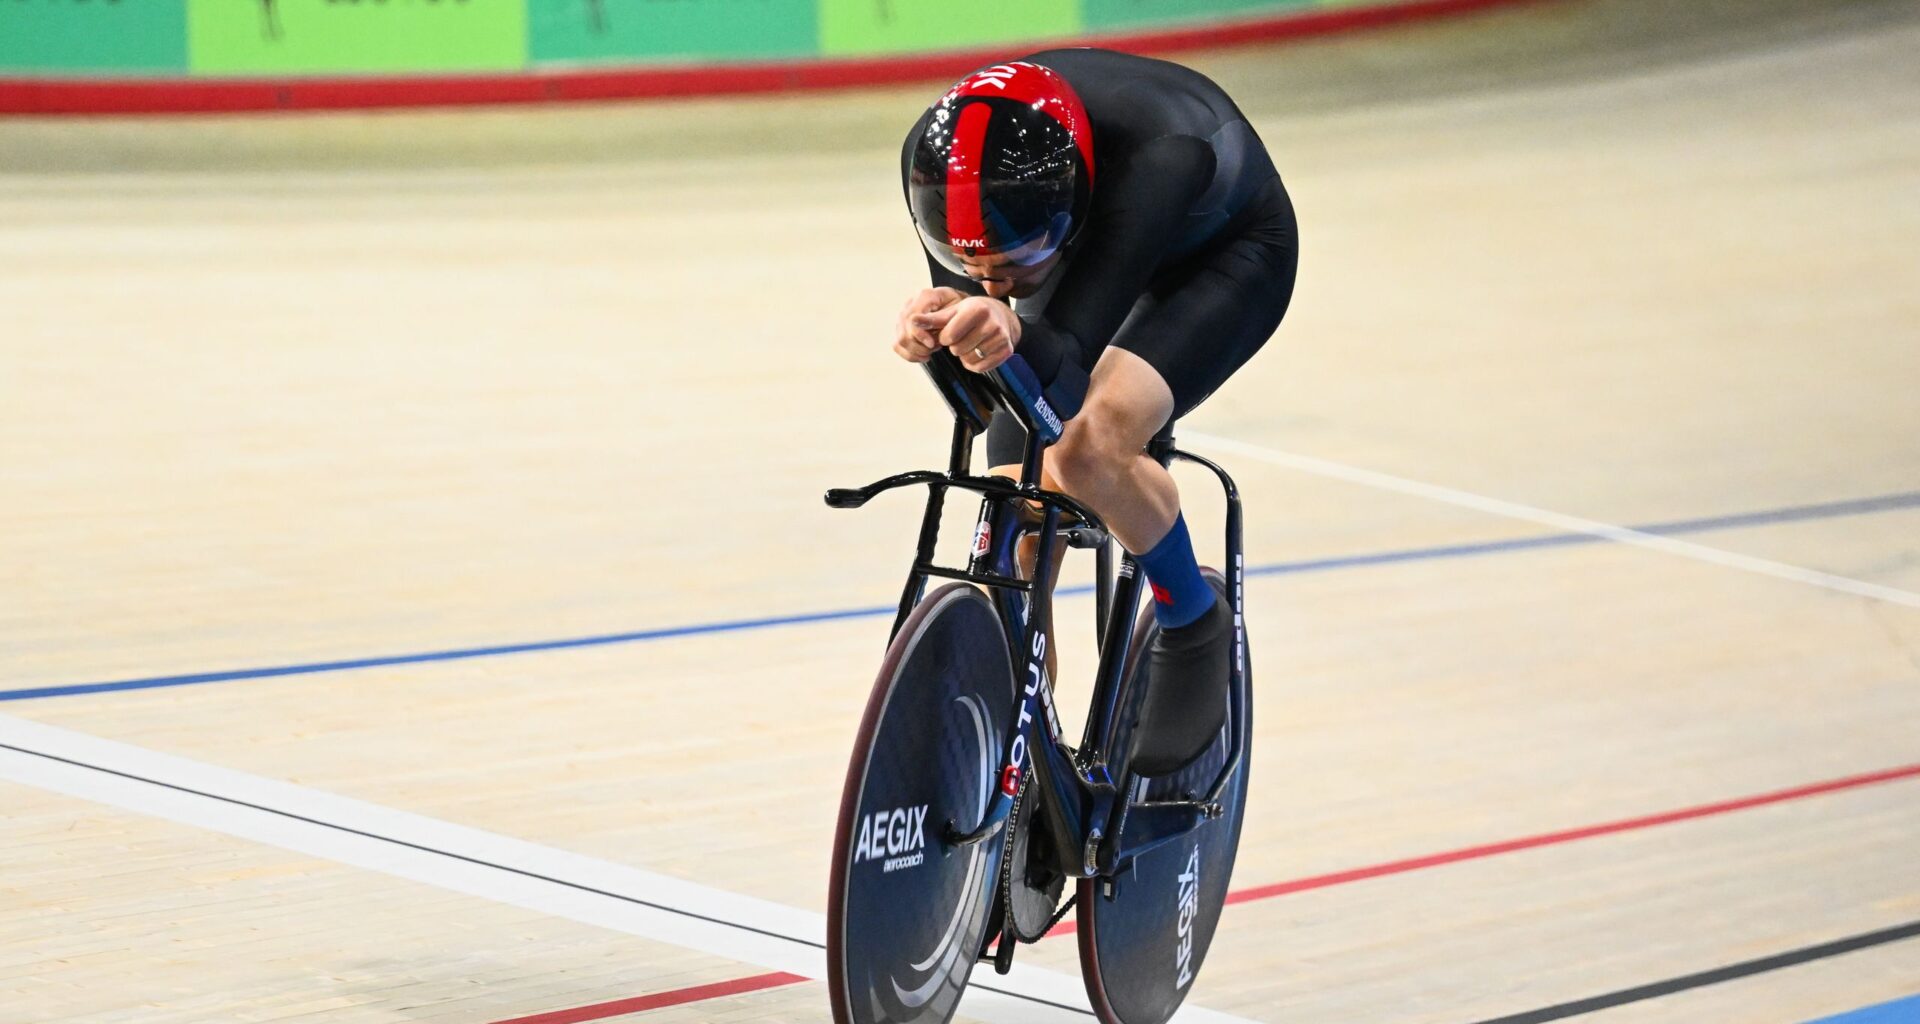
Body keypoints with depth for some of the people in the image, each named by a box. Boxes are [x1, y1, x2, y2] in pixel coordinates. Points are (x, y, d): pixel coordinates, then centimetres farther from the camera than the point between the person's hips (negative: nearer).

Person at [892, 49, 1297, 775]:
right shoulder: (938, 162, -33)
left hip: (1220, 258, -4)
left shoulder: (1158, 157, -45)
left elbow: (1065, 345, -51)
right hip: (1082, 247, 5)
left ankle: (1193, 626, -4)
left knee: (1090, 451, -32)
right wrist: (945, 318, -61)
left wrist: (1013, 335, -74)